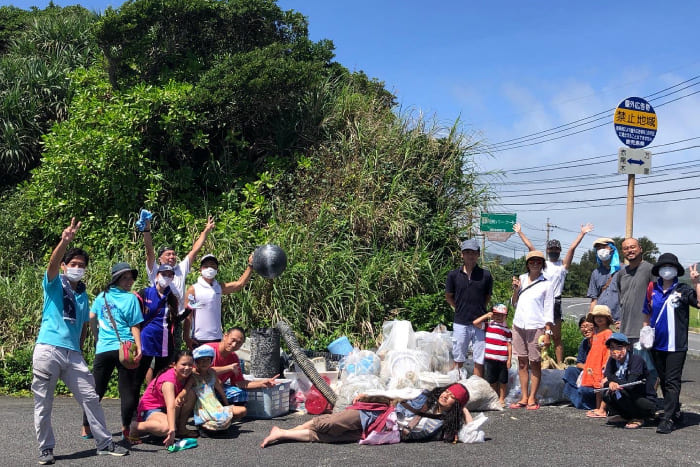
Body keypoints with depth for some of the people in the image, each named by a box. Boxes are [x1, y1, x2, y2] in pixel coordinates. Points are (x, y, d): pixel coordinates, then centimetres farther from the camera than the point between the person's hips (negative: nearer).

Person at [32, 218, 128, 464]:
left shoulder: (83, 295, 18)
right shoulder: (54, 284, 2)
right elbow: (52, 263, -19)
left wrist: (80, 349, 13)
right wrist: (65, 241, -36)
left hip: (73, 354, 5)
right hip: (48, 350, -4)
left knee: (90, 398, 3)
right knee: (43, 404, 2)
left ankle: (104, 442, 11)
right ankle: (46, 448, 15)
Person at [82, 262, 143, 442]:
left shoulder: (102, 296, 9)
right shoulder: (131, 298, -2)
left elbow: (91, 318, 7)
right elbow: (134, 326, -6)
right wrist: (139, 349, -9)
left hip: (102, 349, 4)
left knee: (96, 389, 13)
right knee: (128, 389, 4)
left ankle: (86, 427, 18)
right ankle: (126, 428, 2)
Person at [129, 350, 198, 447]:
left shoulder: (187, 375, -4)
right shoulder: (168, 380, -30)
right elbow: (170, 406, -42)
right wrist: (172, 430, -53)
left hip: (164, 407, 8)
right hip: (150, 409, -8)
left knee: (191, 394, -13)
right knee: (167, 427, -38)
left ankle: (181, 428, -3)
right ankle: (135, 426, -13)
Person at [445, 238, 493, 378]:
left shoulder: (485, 275, -1)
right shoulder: (453, 275, -1)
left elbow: (488, 297, 12)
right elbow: (448, 296, 12)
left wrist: (479, 310, 8)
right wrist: (461, 309, 8)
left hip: (480, 324, 0)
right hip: (460, 324, 0)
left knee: (479, 361, 5)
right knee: (458, 360, 8)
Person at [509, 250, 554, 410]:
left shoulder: (546, 284, 0)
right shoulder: (521, 279, 11)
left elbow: (549, 310, -1)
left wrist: (547, 332, -7)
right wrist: (516, 289, -1)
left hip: (536, 327, -4)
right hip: (519, 325, 4)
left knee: (535, 363, 0)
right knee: (522, 362, 7)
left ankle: (532, 398, 7)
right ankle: (524, 397, 13)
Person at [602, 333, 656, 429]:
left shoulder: (637, 360, -18)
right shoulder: (612, 360, 1)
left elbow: (630, 384, -28)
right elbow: (606, 380, -8)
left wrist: (612, 378, -18)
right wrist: (611, 383, -30)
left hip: (647, 403, -6)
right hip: (632, 398, 6)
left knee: (618, 392, -28)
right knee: (606, 393, -14)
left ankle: (638, 419, -7)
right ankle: (624, 416, 7)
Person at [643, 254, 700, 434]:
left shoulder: (683, 290, -4)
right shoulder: (652, 289, 8)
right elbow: (648, 314, 16)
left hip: (676, 345, -5)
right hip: (657, 344, 5)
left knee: (672, 382, -6)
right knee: (664, 381, 14)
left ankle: (668, 419, -6)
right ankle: (676, 413, 28)